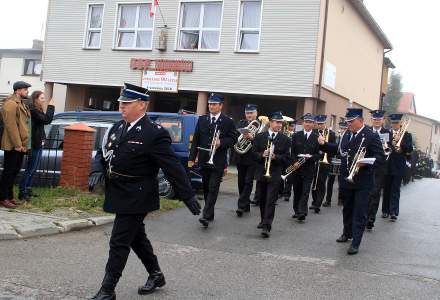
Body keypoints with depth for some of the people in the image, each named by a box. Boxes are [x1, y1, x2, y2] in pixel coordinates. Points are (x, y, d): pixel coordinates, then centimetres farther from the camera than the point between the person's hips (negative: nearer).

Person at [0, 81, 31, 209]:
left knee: (14, 171, 13)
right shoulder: (10, 104, -14)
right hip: (13, 146, -9)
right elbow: (11, 126, -20)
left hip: (20, 145, 9)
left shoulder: (21, 104, 18)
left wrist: (23, 144, 15)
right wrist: (17, 144, -21)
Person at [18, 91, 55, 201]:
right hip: (34, 144, -10)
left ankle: (28, 189, 26)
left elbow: (46, 120, 11)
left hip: (39, 143, 10)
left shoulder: (37, 110, 13)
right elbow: (46, 120, -22)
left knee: (33, 168, 16)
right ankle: (22, 192, 0)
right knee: (30, 169, -5)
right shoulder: (32, 110, -17)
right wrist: (50, 106, -15)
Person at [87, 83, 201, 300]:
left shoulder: (154, 134, -17)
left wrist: (188, 196, -15)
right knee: (136, 238, 20)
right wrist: (97, 171, -7)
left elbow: (173, 167, -17)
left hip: (135, 198, -8)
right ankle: (156, 275, 38)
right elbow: (102, 154, 15)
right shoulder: (117, 128, 7)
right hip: (119, 195, 8)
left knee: (119, 243, -3)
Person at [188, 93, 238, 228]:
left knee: (213, 189, -9)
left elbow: (233, 138, -1)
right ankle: (210, 214, 23)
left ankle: (206, 216, -13)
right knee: (206, 189, 12)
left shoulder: (228, 122, -1)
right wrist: (192, 157, 4)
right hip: (204, 160, 4)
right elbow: (196, 139, 8)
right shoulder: (202, 120, 9)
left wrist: (221, 143, -18)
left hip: (218, 161, -4)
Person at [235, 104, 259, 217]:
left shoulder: (260, 126, -5)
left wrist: (252, 138, -27)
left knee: (248, 182, -7)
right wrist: (242, 137, -17)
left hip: (252, 158, -5)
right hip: (241, 158, 5)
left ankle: (241, 206, -9)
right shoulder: (241, 124, 10)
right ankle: (246, 205, 23)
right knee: (241, 182, 11)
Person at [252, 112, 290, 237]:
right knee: (262, 199, 15)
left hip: (275, 175, -3)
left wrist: (275, 157, -19)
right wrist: (262, 155, -16)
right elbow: (254, 154, 3)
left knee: (270, 201, -9)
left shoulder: (285, 140, 0)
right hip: (261, 173, 3)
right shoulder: (260, 137, 5)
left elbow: (286, 158, -3)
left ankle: (266, 226, -13)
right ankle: (264, 220, 33)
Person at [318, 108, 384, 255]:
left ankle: (355, 243, 1)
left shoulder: (371, 136, -11)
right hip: (346, 180, 7)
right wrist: (324, 144, 5)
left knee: (359, 212, -2)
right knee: (347, 209, 21)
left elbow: (380, 157, -15)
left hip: (362, 182, -6)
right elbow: (339, 149, 19)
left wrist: (365, 163, -30)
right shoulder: (347, 135, 9)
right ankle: (347, 233, 39)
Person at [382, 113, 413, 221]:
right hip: (387, 165, 2)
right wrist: (392, 143, -18)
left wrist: (400, 141, -18)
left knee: (395, 190, -1)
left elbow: (410, 150, -5)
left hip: (398, 167, -2)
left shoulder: (406, 135, 3)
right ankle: (385, 210, 16)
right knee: (386, 189, 8)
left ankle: (393, 212, -3)